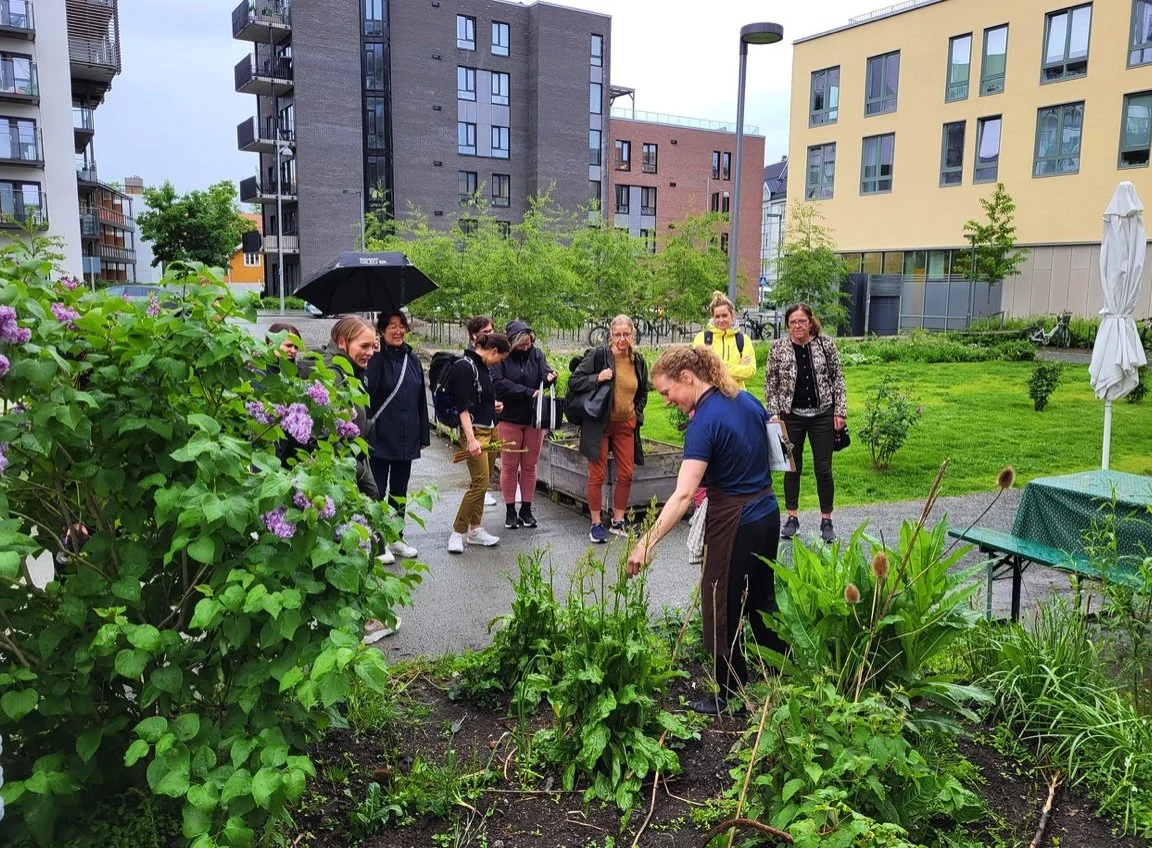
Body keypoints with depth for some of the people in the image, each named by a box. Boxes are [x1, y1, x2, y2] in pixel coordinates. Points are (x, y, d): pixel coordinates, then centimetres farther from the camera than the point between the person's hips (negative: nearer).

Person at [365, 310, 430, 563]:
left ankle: (397, 538, 27)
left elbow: (421, 400, 11)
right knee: (378, 491, 2)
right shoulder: (376, 360, -9)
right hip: (380, 437, -6)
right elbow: (365, 393, -19)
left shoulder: (413, 360, 8)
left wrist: (423, 435, 12)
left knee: (400, 490, 15)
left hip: (406, 438, 6)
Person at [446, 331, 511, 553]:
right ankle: (457, 533, 1)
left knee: (482, 481, 11)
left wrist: (492, 405, 10)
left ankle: (475, 529, 20)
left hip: (488, 429, 9)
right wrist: (471, 439, -23)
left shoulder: (481, 366, 13)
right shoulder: (465, 366, -14)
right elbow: (463, 406, -19)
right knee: (480, 483, -9)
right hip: (474, 431, -9)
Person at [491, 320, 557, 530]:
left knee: (530, 466, 9)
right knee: (509, 466, 5)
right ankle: (510, 511, 16)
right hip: (509, 418, -3)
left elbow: (545, 372, -10)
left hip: (534, 418, 3)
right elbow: (498, 383, -19)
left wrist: (549, 377, -34)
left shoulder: (536, 353, 2)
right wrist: (528, 392, -21)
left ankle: (526, 509, 20)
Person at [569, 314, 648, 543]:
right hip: (599, 425, -4)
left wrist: (637, 413, 8)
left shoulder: (638, 361, 5)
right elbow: (573, 381, -9)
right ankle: (596, 524, 12)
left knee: (626, 475, 7)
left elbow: (643, 391, 21)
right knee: (597, 476, 0)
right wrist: (597, 378, -22)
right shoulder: (598, 356, -10)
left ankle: (618, 521, 22)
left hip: (626, 425, 5)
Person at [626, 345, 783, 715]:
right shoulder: (748, 401, 1)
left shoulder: (703, 423, -23)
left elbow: (683, 495, -32)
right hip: (768, 513, 8)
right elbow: (766, 452, 15)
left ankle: (732, 696, 20)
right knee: (761, 598, 23)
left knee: (722, 611, 7)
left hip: (733, 524, -8)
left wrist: (648, 542, -35)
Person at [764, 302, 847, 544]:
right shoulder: (778, 347, -2)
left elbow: (837, 378, 2)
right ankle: (792, 518, 21)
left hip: (822, 415, 0)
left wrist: (840, 411, -2)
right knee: (792, 467, 9)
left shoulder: (826, 344, -2)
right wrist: (774, 413, -3)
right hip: (791, 416, 1)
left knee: (823, 468, 4)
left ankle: (827, 521, 16)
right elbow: (770, 383, 2)